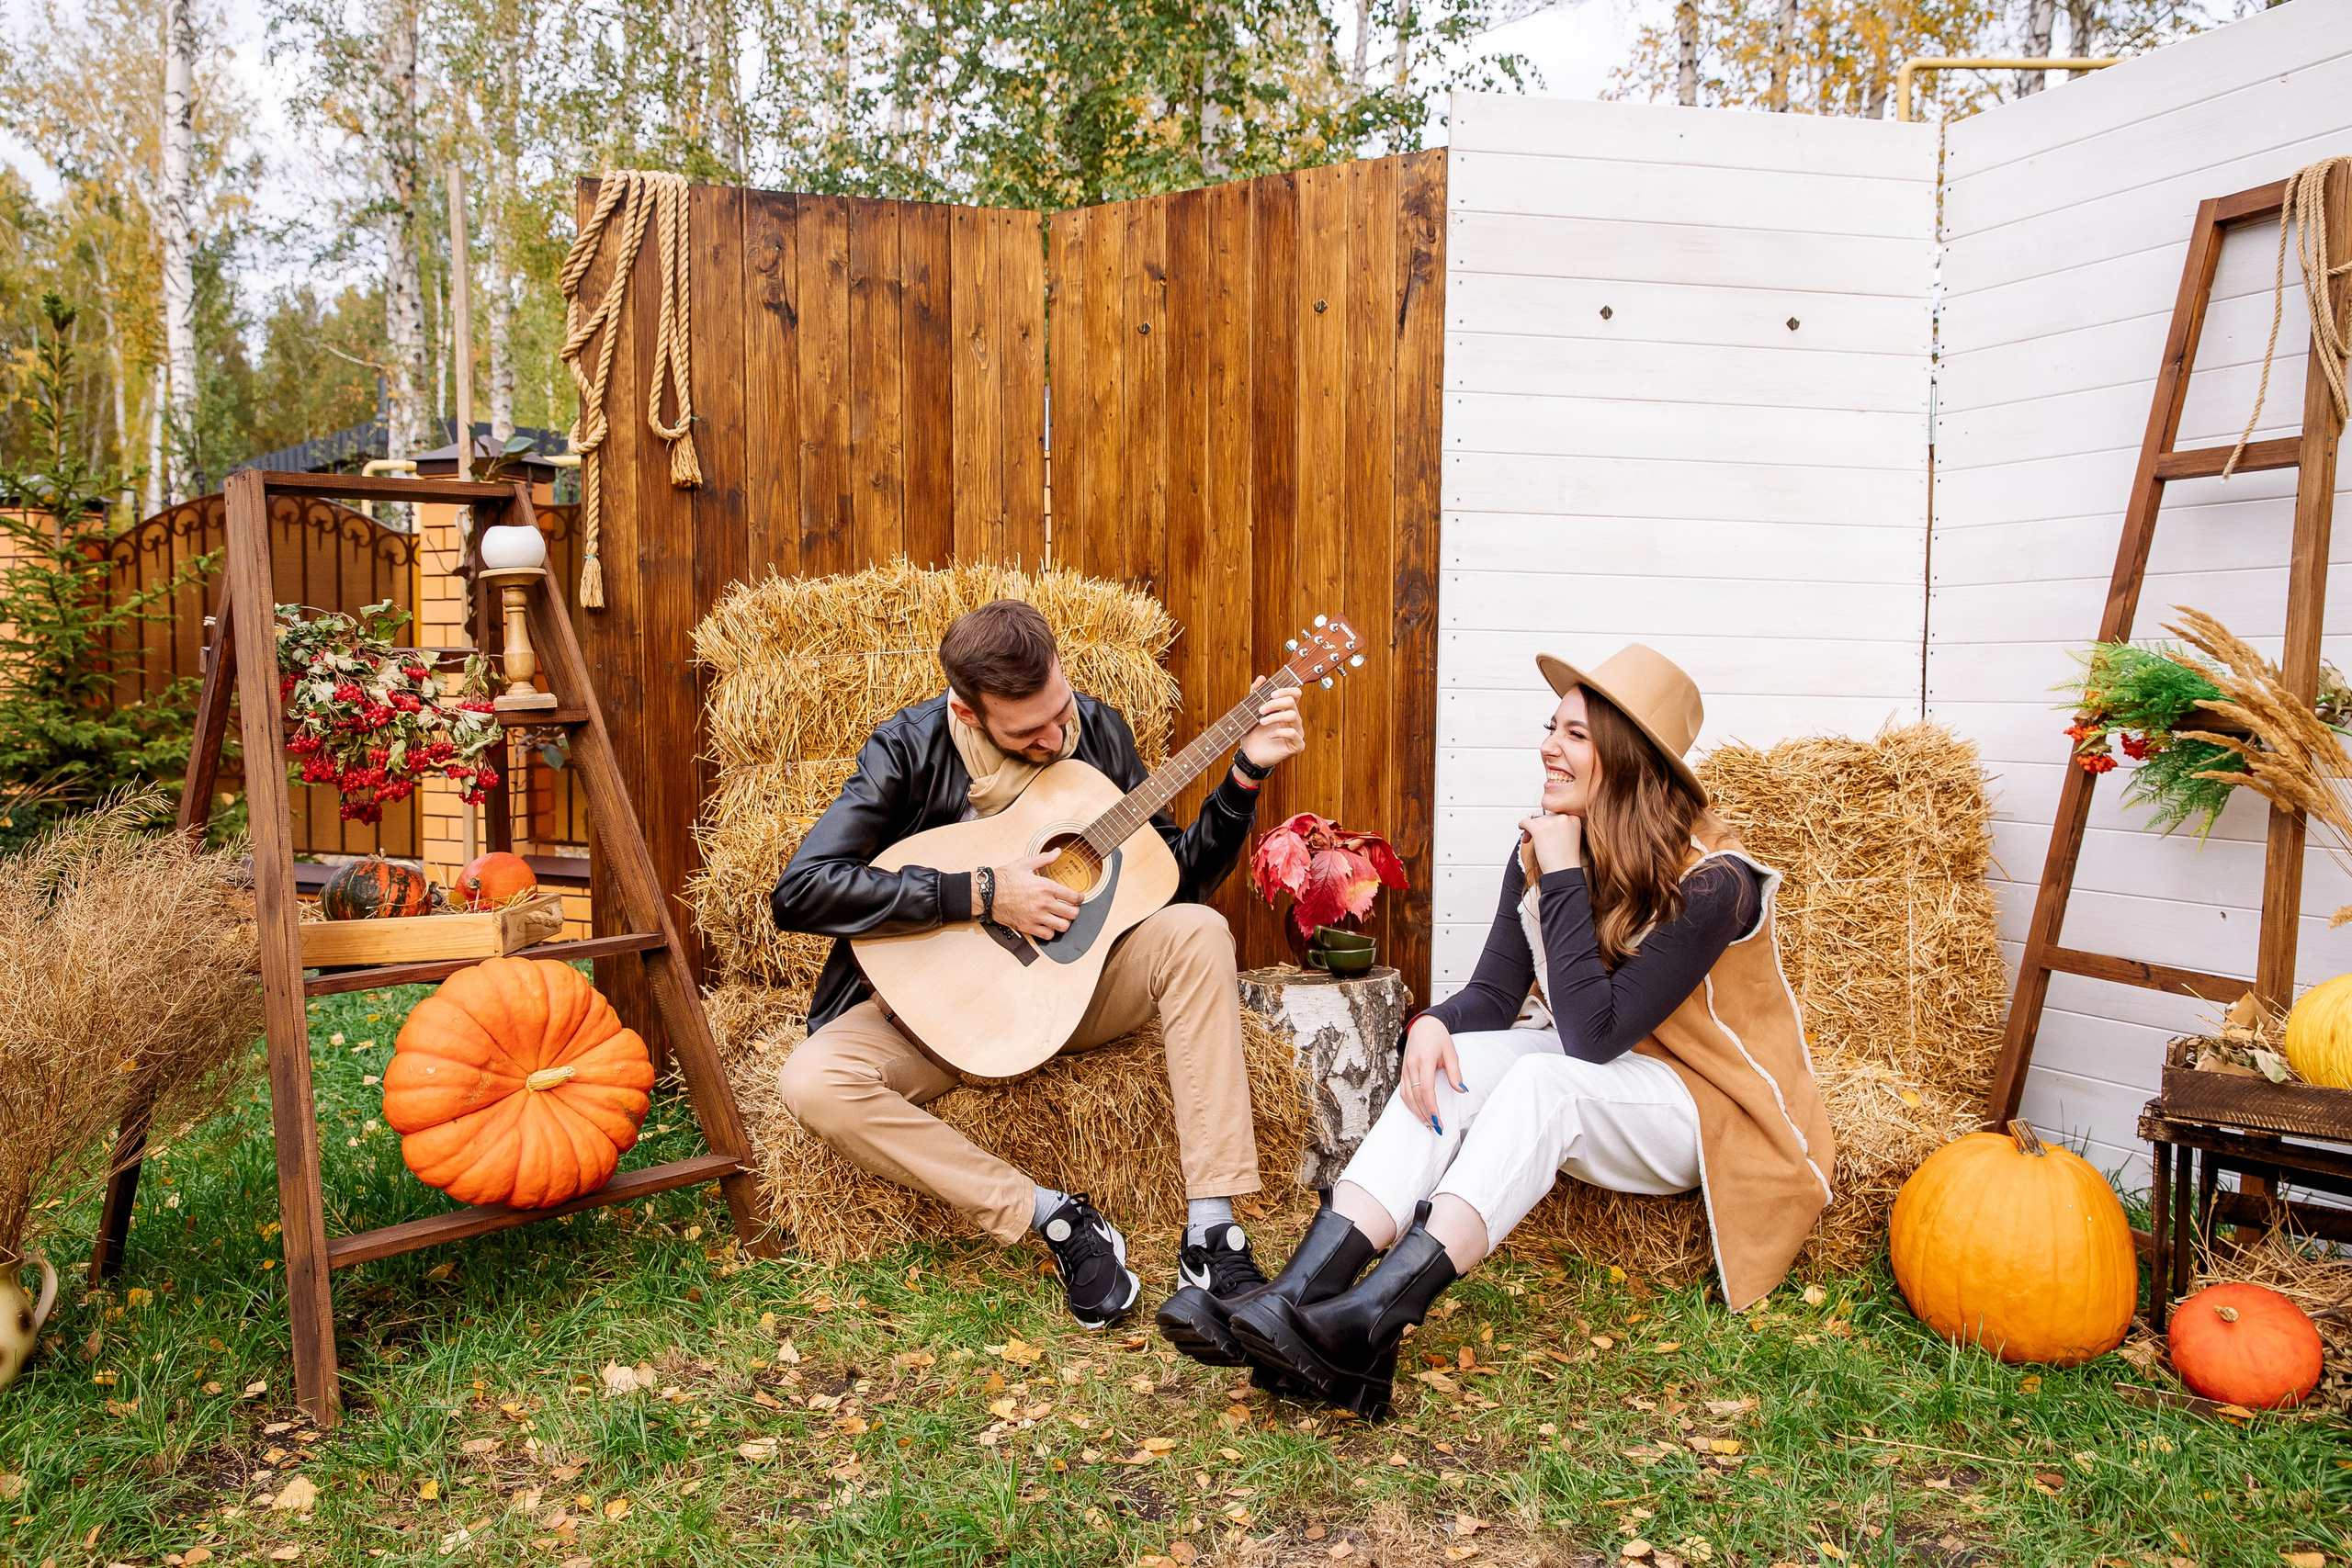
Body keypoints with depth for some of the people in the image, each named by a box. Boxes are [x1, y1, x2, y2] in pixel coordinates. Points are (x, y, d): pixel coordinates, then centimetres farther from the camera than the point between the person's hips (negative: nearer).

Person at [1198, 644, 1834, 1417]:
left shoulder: (1710, 881, -23)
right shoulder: (1543, 847, -4)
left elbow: (1593, 1033, -29)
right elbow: (1494, 994, -3)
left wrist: (1565, 881, -28)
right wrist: (1435, 1023, -25)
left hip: (1708, 1109, -6)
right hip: (1588, 1077, 6)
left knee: (1542, 1078, -35)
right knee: (1450, 1061, -24)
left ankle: (1366, 1322, -47)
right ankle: (1301, 1291, -38)